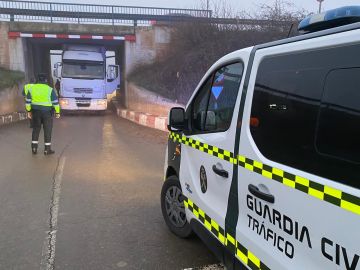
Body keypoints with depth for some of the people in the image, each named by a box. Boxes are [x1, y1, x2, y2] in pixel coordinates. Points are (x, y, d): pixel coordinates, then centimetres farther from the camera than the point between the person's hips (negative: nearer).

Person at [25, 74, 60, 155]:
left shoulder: (31, 88, 3)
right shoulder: (50, 90, -8)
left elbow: (28, 101, 7)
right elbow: (55, 102, -8)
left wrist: (29, 111, 16)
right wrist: (57, 112, 1)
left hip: (36, 112, 4)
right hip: (47, 112, -3)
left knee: (36, 129, 14)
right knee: (47, 130, 4)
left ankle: (34, 148, 15)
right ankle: (47, 149, 7)